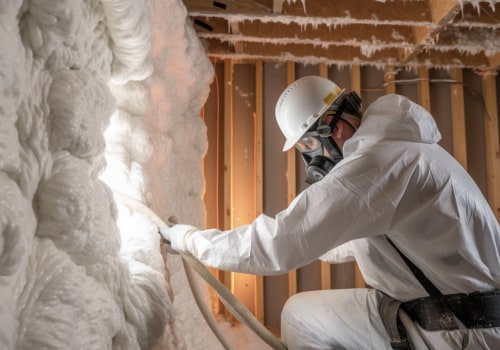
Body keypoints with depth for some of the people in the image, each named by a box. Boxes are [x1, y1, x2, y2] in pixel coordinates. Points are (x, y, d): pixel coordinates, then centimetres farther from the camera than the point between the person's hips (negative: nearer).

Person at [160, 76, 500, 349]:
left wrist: (188, 238, -12)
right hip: (460, 312, 9)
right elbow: (357, 239, 19)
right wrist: (298, 241, 20)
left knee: (299, 316, -6)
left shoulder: (375, 161, -24)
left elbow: (276, 244, -25)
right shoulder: (392, 146, 9)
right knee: (303, 311, 8)